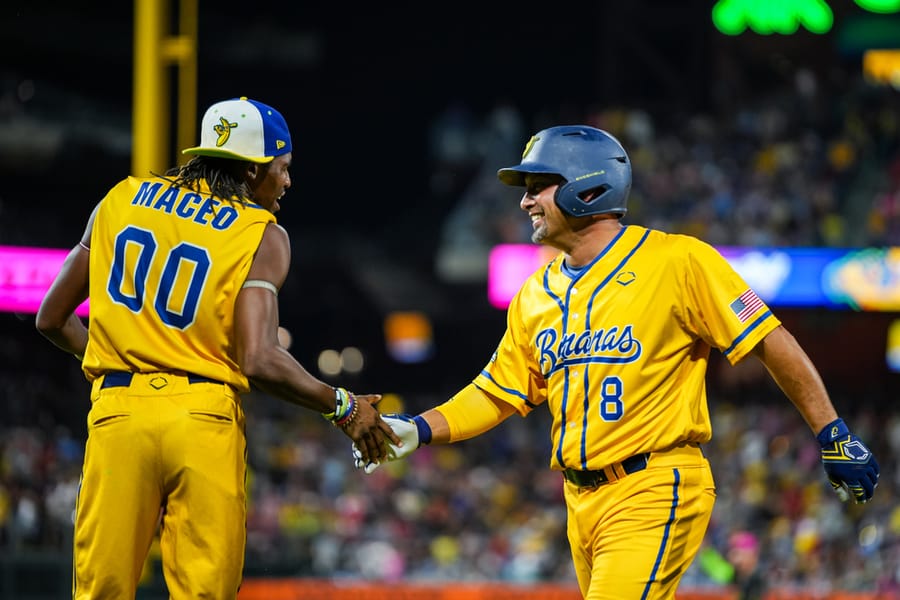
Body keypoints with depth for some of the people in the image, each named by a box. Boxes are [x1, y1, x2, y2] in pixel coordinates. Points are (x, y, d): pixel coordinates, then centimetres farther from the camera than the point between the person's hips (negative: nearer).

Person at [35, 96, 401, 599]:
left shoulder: (120, 201, 12)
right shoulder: (262, 237, 0)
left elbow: (53, 320, 17)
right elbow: (260, 361, -13)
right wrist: (342, 407, -1)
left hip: (117, 412, 3)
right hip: (206, 424, -3)